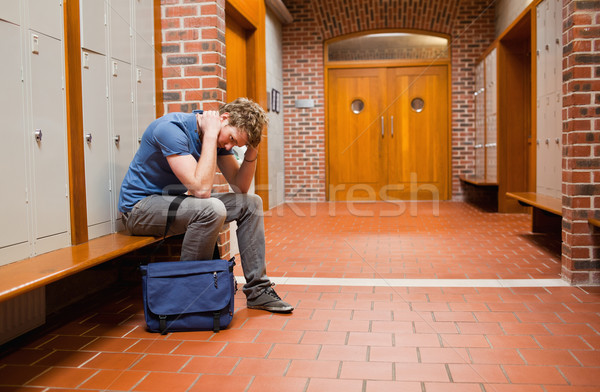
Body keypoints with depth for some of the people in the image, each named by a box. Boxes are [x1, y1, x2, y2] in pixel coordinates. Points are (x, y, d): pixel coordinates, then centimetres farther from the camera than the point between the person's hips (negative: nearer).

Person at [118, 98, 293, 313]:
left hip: (174, 200, 9)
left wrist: (251, 150, -12)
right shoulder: (172, 128, -26)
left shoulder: (216, 137, -1)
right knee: (212, 209, -33)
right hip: (139, 207, -8)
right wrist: (210, 136, -29)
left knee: (251, 203, 0)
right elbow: (201, 188, -34)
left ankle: (257, 291, 3)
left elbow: (240, 186, 2)